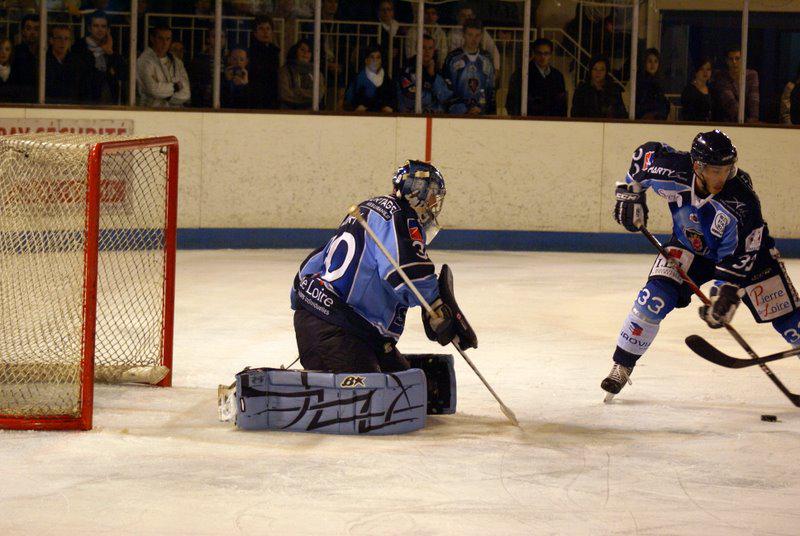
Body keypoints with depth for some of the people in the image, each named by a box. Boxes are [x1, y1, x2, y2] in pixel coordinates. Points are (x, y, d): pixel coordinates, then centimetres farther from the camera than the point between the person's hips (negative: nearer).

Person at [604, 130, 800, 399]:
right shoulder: (673, 170, -30)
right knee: (654, 298, -17)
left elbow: (740, 255, -28)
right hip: (689, 245, 2)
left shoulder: (742, 201, -36)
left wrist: (727, 293, -34)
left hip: (746, 248, -2)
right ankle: (621, 367, -3)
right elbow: (645, 153, -7)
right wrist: (630, 193, -4)